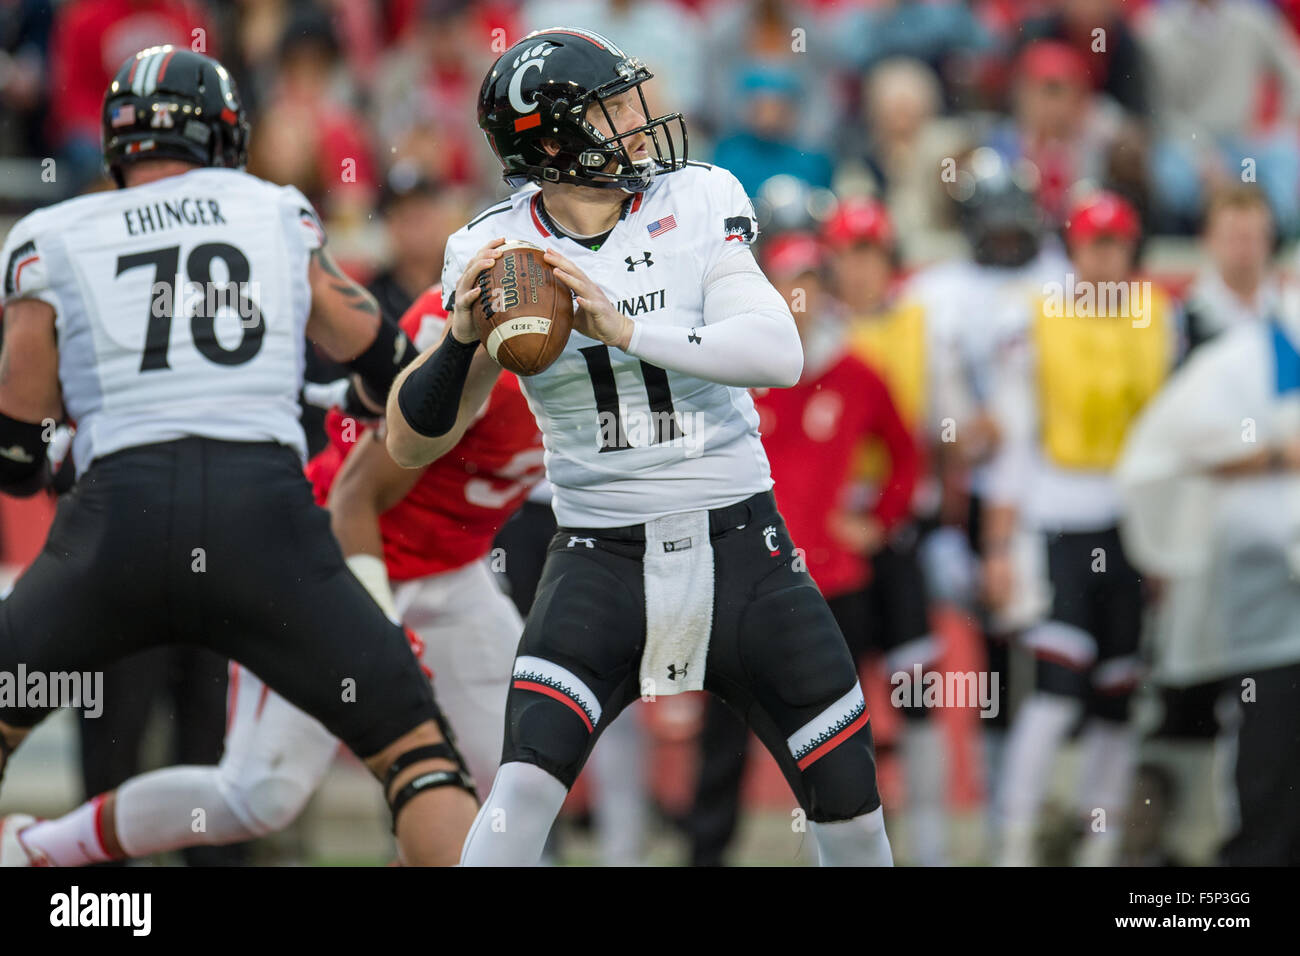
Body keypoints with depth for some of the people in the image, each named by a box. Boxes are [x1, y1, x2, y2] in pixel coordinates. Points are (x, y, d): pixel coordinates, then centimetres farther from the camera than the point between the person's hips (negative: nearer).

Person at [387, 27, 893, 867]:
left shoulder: (697, 202, -5)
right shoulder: (500, 253, -5)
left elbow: (779, 354, -19)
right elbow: (410, 444, -4)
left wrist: (626, 329, -29)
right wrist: (462, 337, -23)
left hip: (741, 548, 1)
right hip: (603, 559, -1)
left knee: (852, 804, 3)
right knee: (525, 792, -21)